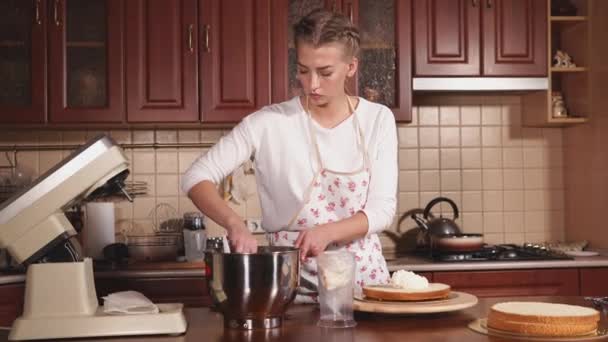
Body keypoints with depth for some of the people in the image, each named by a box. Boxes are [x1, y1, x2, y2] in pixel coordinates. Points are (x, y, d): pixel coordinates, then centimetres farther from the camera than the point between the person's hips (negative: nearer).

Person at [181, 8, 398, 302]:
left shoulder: (377, 119, 1)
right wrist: (235, 223, -25)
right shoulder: (269, 122, -5)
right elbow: (196, 177, -8)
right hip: (290, 281, -1)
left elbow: (382, 209, -1)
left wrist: (328, 231, -18)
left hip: (363, 276, 2)